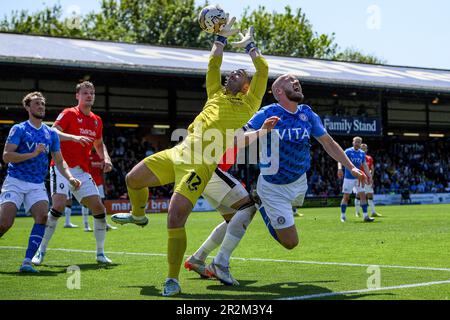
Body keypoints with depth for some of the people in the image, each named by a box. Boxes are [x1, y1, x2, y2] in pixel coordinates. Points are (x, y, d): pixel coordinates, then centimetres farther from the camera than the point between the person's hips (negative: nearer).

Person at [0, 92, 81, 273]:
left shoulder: (51, 134, 12)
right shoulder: (19, 129, -2)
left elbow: (59, 161, 14)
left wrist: (70, 178, -3)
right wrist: (33, 154, -19)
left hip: (37, 185, 4)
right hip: (15, 182, -3)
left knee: (42, 215, -22)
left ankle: (27, 262, -20)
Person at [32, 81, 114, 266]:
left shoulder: (97, 121, 15)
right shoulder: (69, 113, -3)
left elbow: (99, 144, 29)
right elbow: (53, 132, -17)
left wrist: (106, 158, 9)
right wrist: (73, 137, -33)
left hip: (82, 171, 6)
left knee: (99, 208, -1)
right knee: (58, 205, -20)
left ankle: (100, 253, 11)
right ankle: (41, 252, -10)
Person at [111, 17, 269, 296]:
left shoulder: (248, 103, 10)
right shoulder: (217, 95, 24)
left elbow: (263, 69, 8)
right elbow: (214, 64, 27)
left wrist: (249, 45, 21)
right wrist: (222, 36, 27)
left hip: (202, 164, -6)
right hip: (179, 152, 6)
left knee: (176, 217, -18)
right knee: (133, 178, 10)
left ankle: (173, 280, -8)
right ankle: (138, 215, 43)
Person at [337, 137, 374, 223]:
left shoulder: (362, 153, 9)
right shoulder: (348, 151, -6)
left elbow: (365, 165, 14)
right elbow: (340, 160, -17)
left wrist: (369, 176, 7)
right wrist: (340, 168, -36)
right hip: (348, 178, -4)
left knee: (363, 196, -4)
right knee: (346, 197, -2)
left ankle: (365, 216, -3)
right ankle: (342, 216, 9)